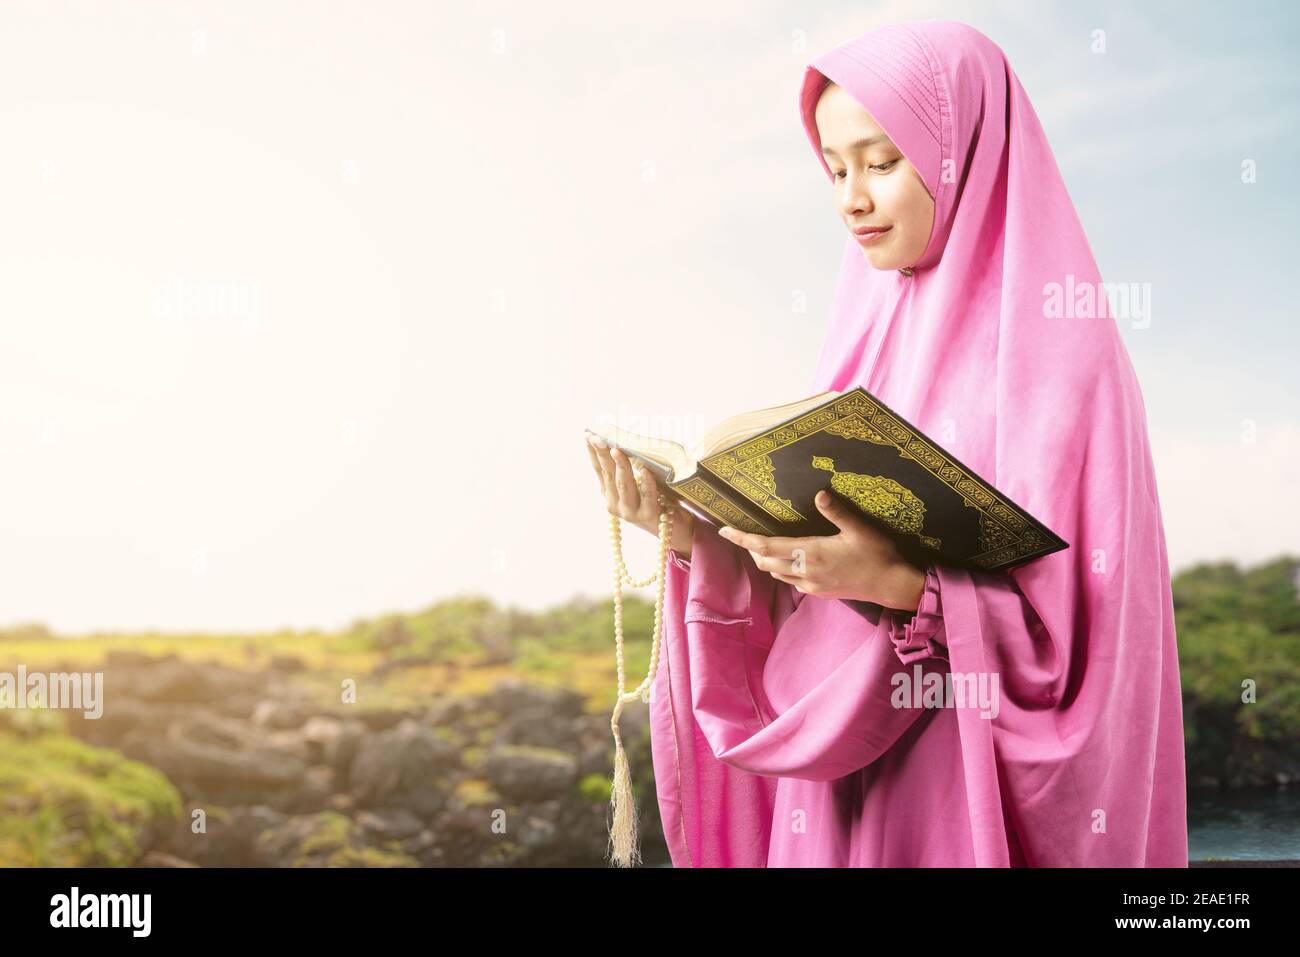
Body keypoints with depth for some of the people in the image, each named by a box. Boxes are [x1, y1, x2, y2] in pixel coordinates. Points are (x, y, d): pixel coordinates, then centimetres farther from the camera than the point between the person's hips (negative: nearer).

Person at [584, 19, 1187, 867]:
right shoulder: (867, 344, 9)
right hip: (836, 780, 6)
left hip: (974, 793, -5)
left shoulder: (1058, 355, -10)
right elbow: (792, 606, 8)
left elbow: (1075, 621, -15)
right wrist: (698, 538, -9)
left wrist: (899, 585, -27)